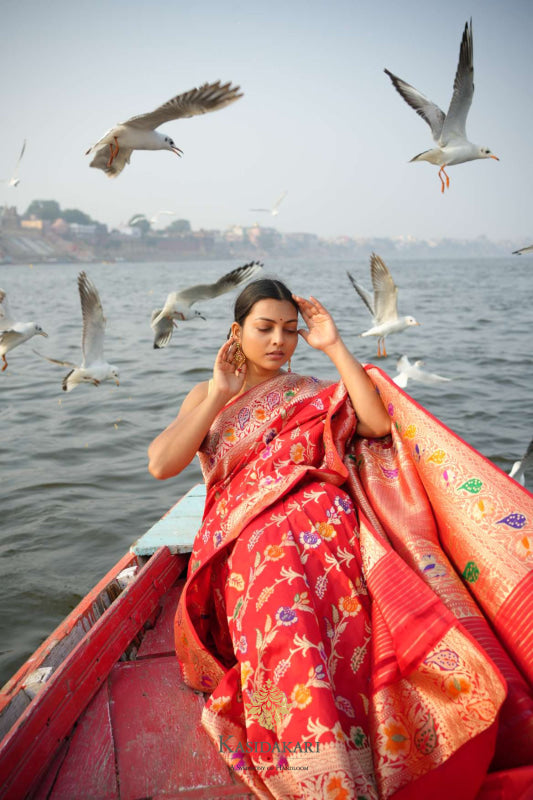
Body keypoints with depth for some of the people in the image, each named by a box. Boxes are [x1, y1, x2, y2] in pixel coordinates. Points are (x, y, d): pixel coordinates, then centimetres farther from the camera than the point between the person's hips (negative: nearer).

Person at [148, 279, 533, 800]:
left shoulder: (315, 394, 24)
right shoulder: (207, 397, 22)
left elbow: (378, 423, 3)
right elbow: (160, 464, 4)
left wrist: (335, 347, 5)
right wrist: (219, 395, 4)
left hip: (329, 519, 2)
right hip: (255, 534, -1)